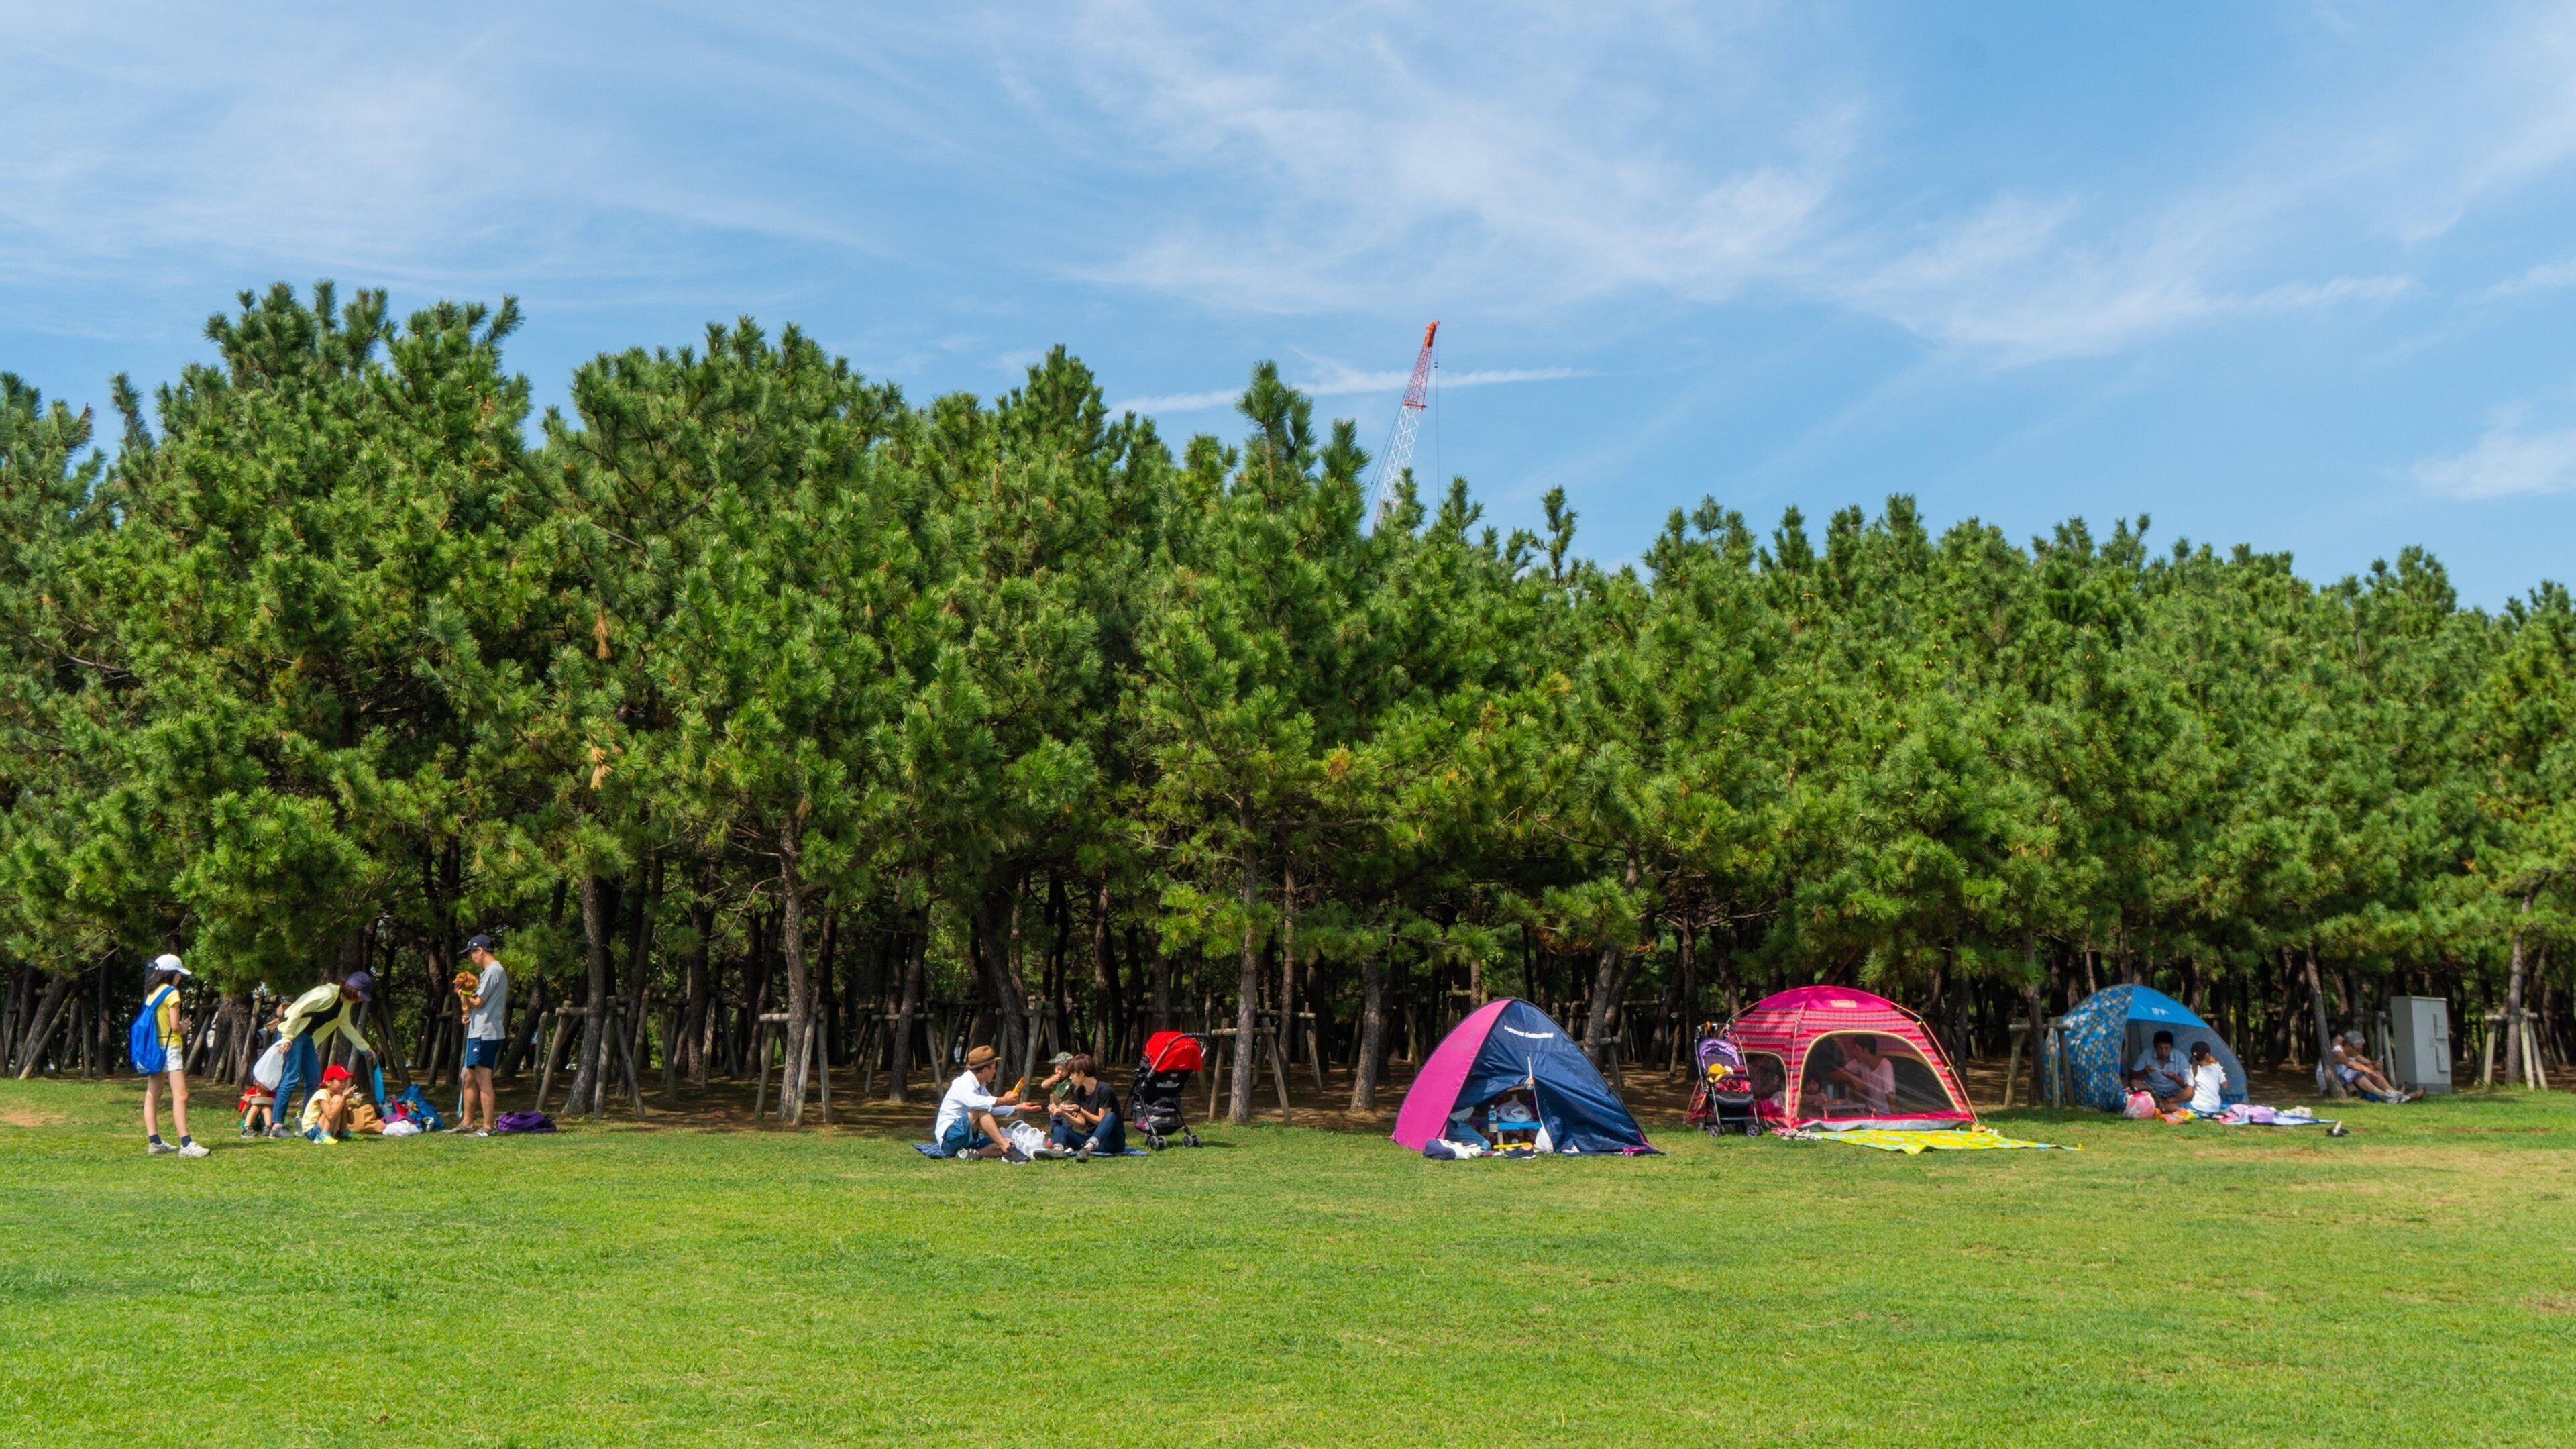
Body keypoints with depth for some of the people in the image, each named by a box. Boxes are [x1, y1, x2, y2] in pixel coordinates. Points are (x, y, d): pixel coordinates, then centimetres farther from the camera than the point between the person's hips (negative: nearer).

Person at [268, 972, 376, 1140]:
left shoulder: (345, 1003, 10)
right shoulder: (327, 994, -20)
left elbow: (346, 1026, 25)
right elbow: (297, 1010, -22)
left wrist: (365, 1048, 29)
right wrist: (287, 1037, -25)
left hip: (308, 1037, 10)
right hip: (292, 1032, -10)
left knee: (313, 1080, 6)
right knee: (291, 1078, -15)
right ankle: (277, 1126, -16)